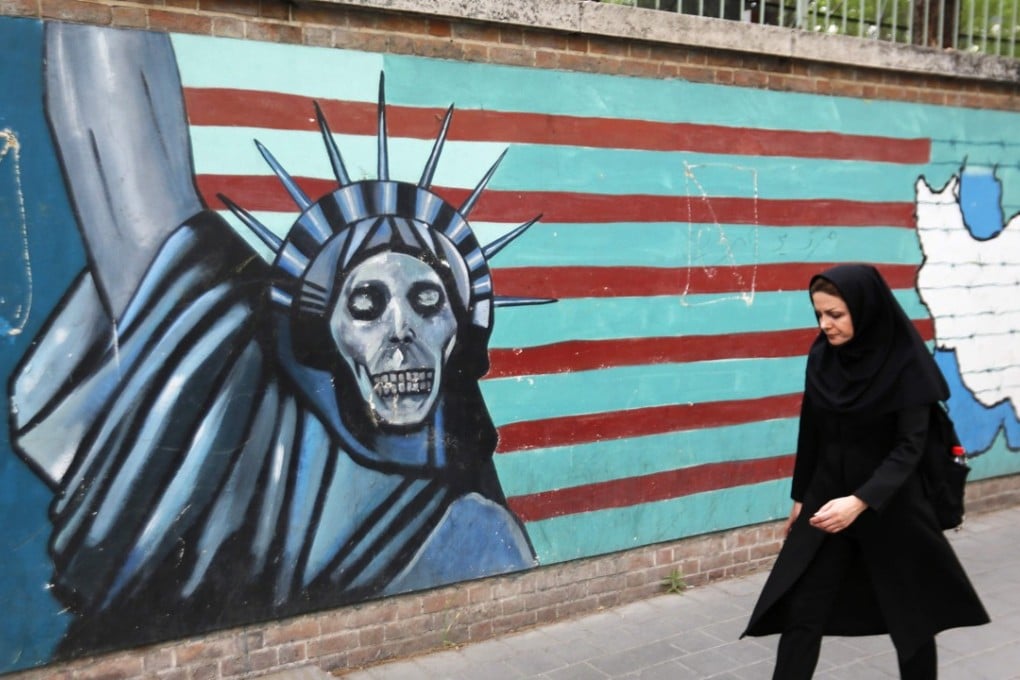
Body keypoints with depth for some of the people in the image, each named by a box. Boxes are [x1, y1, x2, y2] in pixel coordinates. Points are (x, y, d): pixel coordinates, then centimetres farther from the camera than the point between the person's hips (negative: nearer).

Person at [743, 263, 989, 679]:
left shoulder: (907, 364, -15)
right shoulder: (821, 358, -2)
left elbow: (909, 448, -18)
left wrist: (861, 501, -30)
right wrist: (800, 497, 14)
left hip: (891, 506, -3)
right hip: (825, 500, 4)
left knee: (910, 614, 13)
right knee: (800, 613, 0)